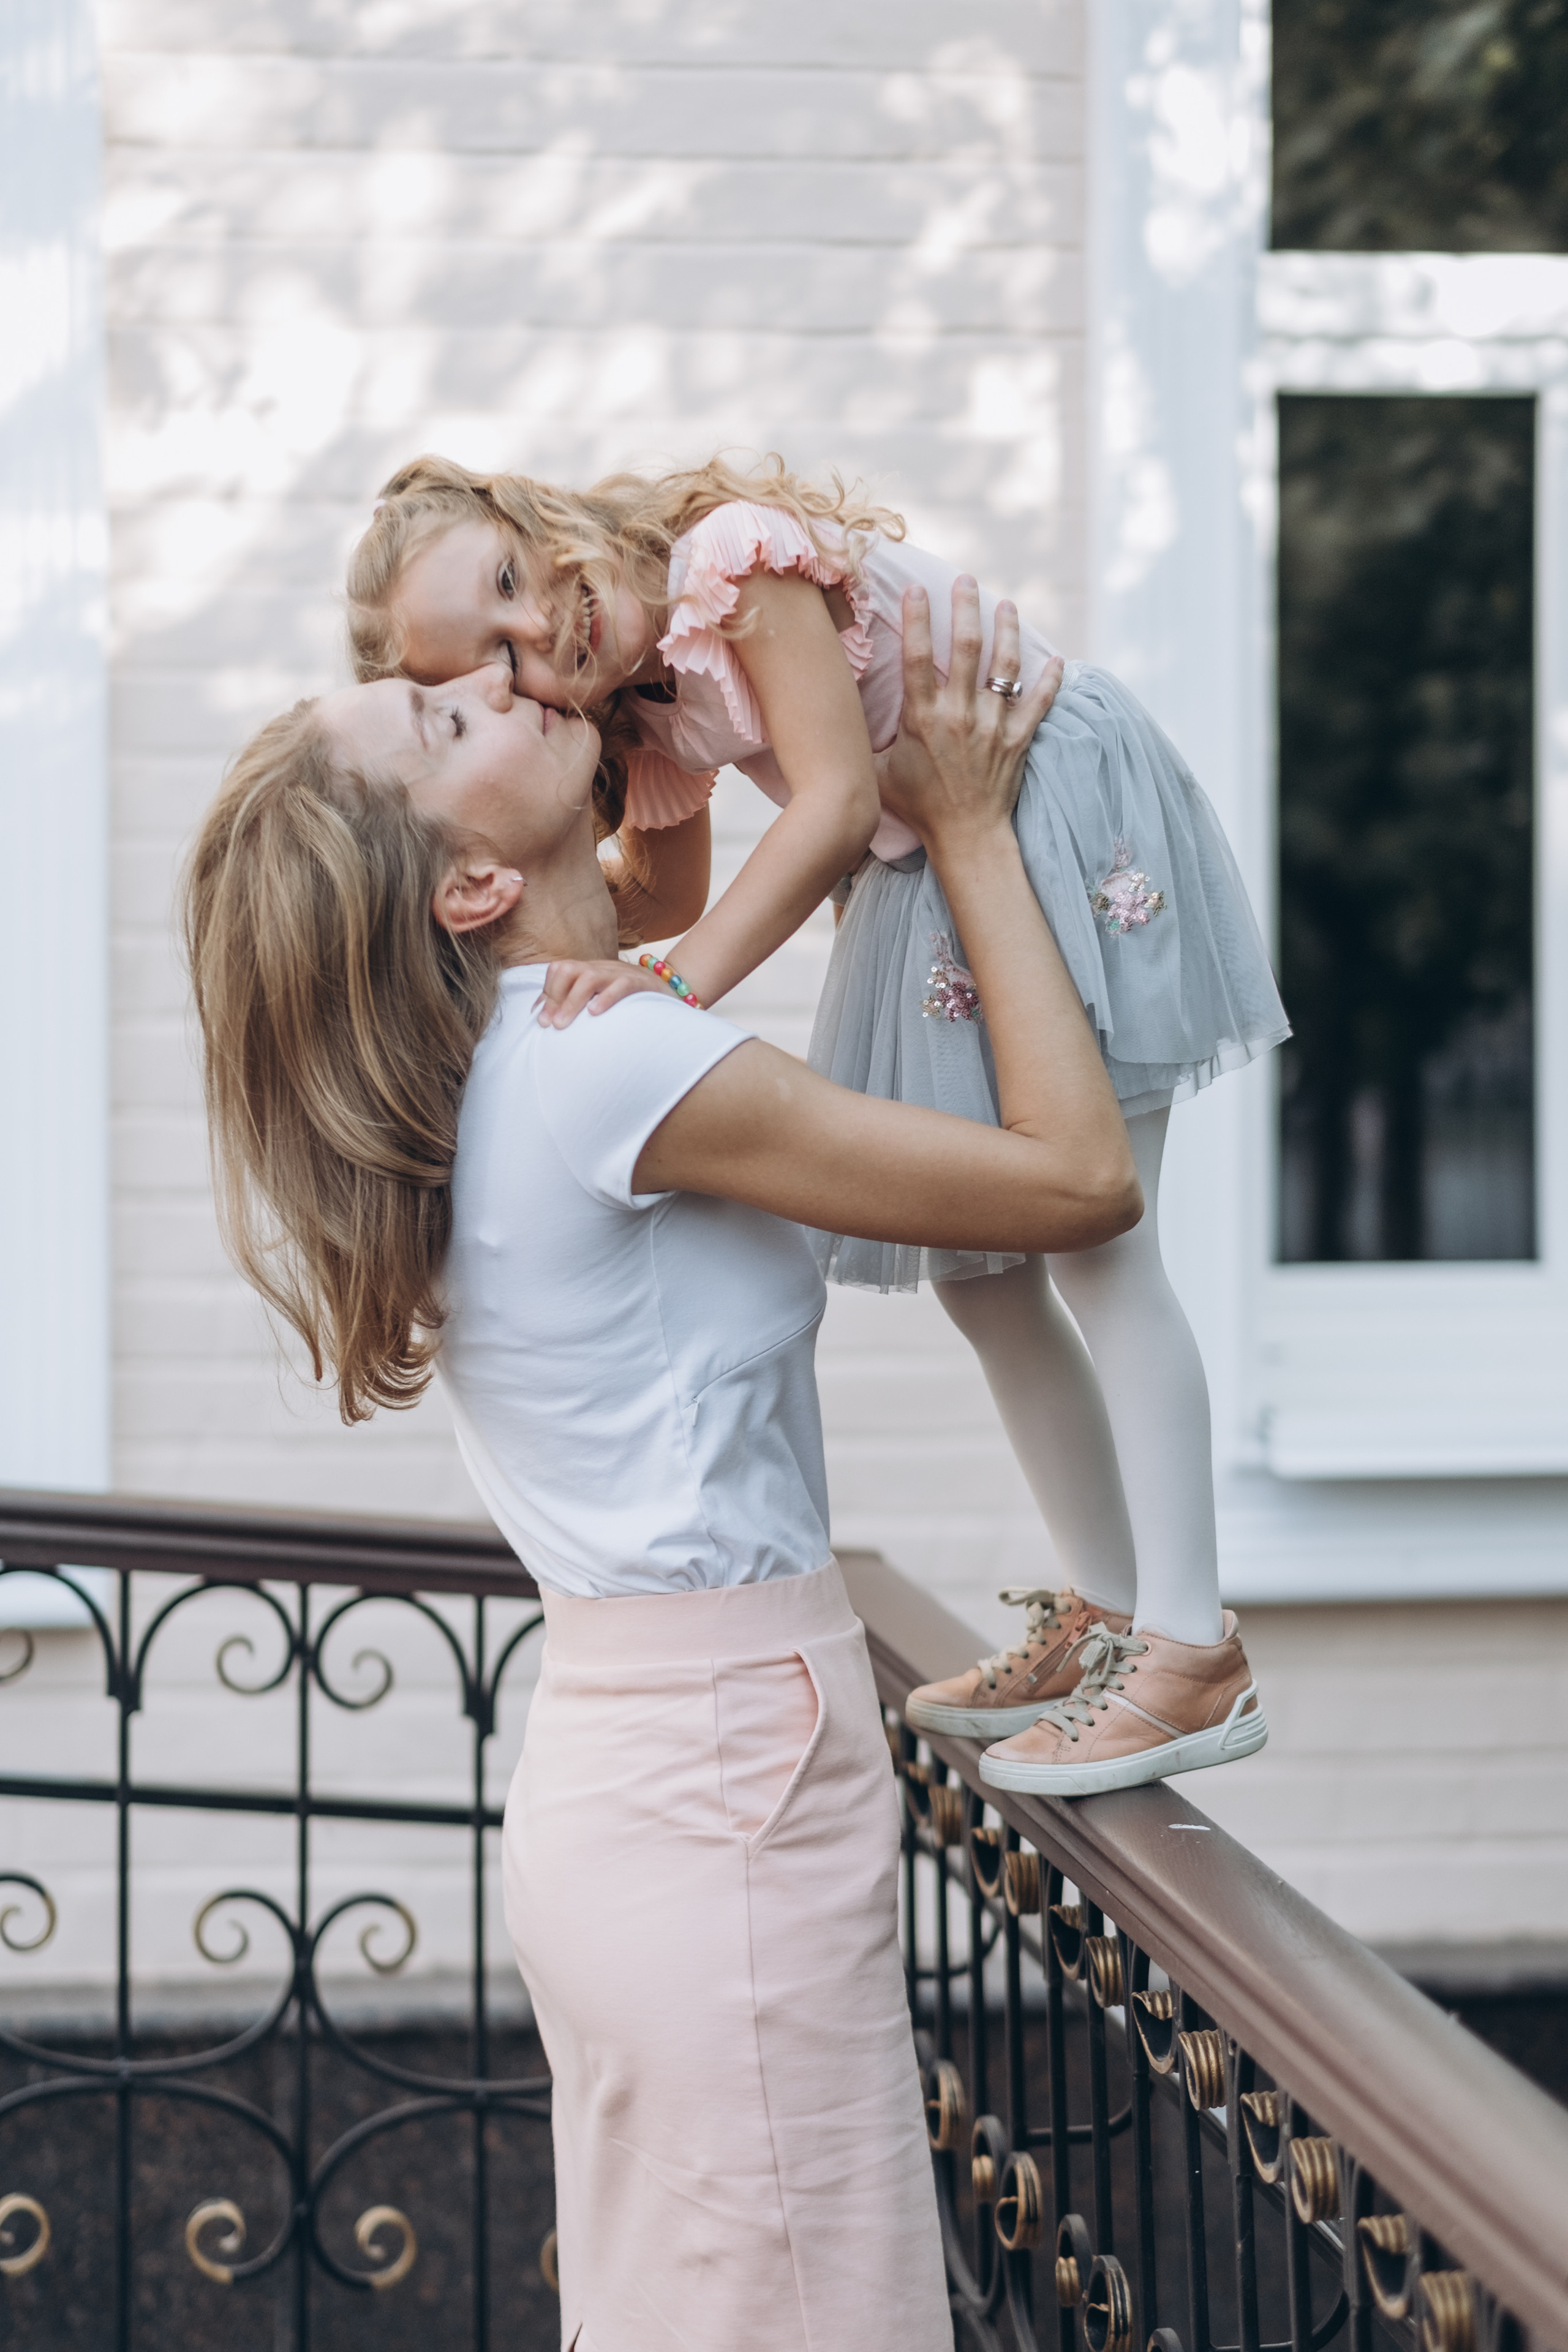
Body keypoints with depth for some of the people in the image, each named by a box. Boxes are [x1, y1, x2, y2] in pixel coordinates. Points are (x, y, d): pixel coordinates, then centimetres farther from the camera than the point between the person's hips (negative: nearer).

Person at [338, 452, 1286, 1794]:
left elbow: (836, 801, -29)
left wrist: (680, 982, -35)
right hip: (932, 870, 9)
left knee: (1095, 1247, -9)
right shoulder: (647, 719, 1)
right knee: (975, 1270, 11)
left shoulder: (734, 555, -25)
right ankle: (1103, 1610, 24)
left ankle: (1193, 1653, -4)